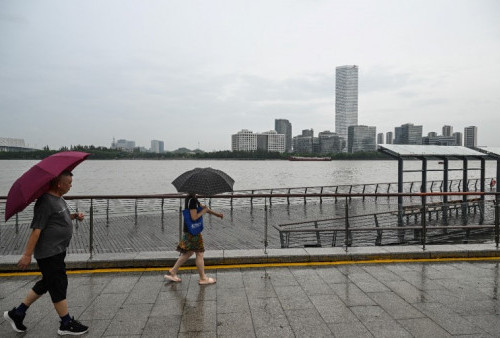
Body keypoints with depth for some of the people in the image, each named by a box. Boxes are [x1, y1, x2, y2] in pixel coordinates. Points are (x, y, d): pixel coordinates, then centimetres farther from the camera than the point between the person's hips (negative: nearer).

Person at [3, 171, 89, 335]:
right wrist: (27, 255, -22)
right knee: (58, 285, 1)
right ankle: (66, 324, 14)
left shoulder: (58, 199, 9)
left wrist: (75, 215, 6)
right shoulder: (46, 202, -21)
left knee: (46, 283, 20)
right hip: (49, 254, -10)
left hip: (57, 251, 10)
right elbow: (36, 230, -23)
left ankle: (17, 313, 34)